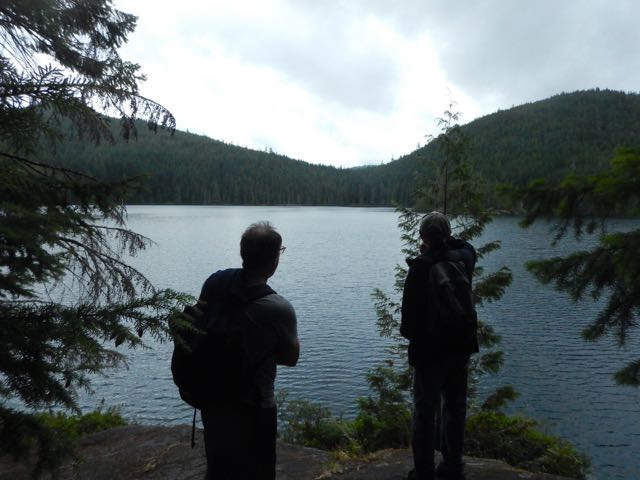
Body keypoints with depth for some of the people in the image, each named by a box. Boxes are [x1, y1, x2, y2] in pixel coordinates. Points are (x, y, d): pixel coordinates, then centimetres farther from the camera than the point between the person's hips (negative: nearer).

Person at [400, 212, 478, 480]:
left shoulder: (420, 266, -18)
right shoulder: (463, 259, -3)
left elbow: (409, 309, -16)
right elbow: (467, 249, 24)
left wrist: (407, 331, 2)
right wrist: (447, 239, 10)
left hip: (429, 349, -5)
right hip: (460, 347, 6)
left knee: (425, 411, 6)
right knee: (455, 408, 18)